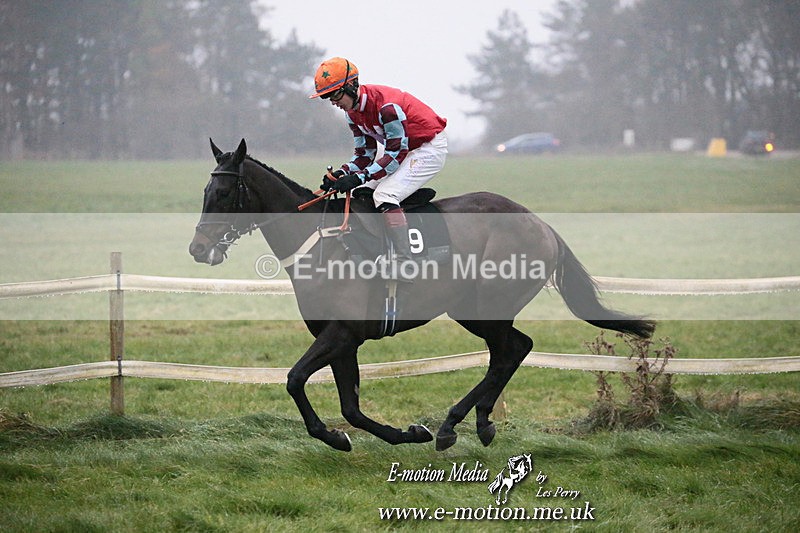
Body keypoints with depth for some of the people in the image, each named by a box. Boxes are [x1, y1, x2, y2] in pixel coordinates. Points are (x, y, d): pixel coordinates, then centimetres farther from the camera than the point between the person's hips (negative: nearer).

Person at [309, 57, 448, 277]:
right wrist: (342, 174, -15)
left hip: (430, 148, -10)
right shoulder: (353, 110, 0)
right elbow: (365, 154, 4)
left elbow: (397, 153, -28)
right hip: (403, 149, 10)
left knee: (385, 196, -25)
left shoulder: (386, 105, -29)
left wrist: (359, 177, -33)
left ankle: (404, 261, -25)